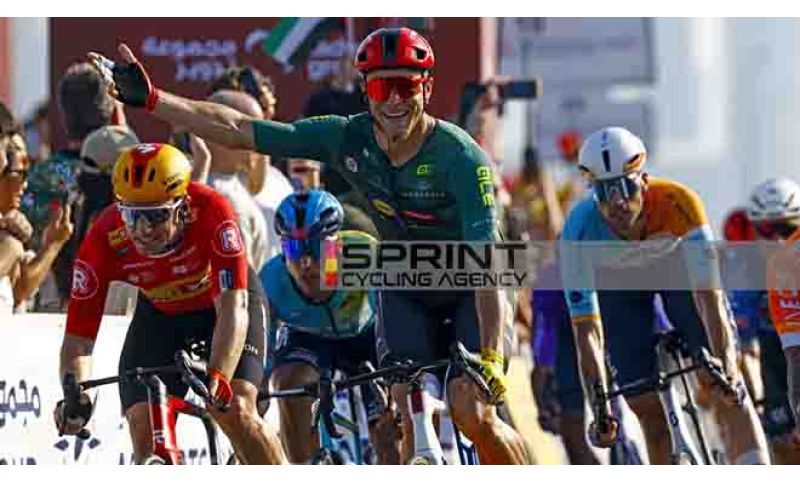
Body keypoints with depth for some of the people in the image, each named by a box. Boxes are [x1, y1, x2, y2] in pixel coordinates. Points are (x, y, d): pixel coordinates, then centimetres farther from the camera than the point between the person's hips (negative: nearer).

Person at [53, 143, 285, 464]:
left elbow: (232, 306, -42)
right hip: (161, 314, 2)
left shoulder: (209, 211, -37)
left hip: (222, 303, -2)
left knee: (236, 412, -22)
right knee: (143, 424, -14)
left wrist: (218, 378, -57)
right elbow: (78, 335, -29)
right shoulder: (104, 240, -31)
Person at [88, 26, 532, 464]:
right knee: (410, 422, -12)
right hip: (406, 287, 4)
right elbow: (237, 131, -14)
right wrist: (151, 99, -21)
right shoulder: (348, 139, -18)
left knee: (474, 417, -19)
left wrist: (490, 359, -44)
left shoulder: (459, 155, -30)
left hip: (467, 287, -4)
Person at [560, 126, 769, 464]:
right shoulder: (580, 233, -37)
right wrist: (600, 406, -42)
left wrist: (724, 365, -53)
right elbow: (586, 331, -35)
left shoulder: (677, 202, -40)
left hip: (679, 266, -1)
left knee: (726, 389, -17)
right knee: (650, 410, -7)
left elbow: (708, 294, -42)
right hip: (618, 283, 1)